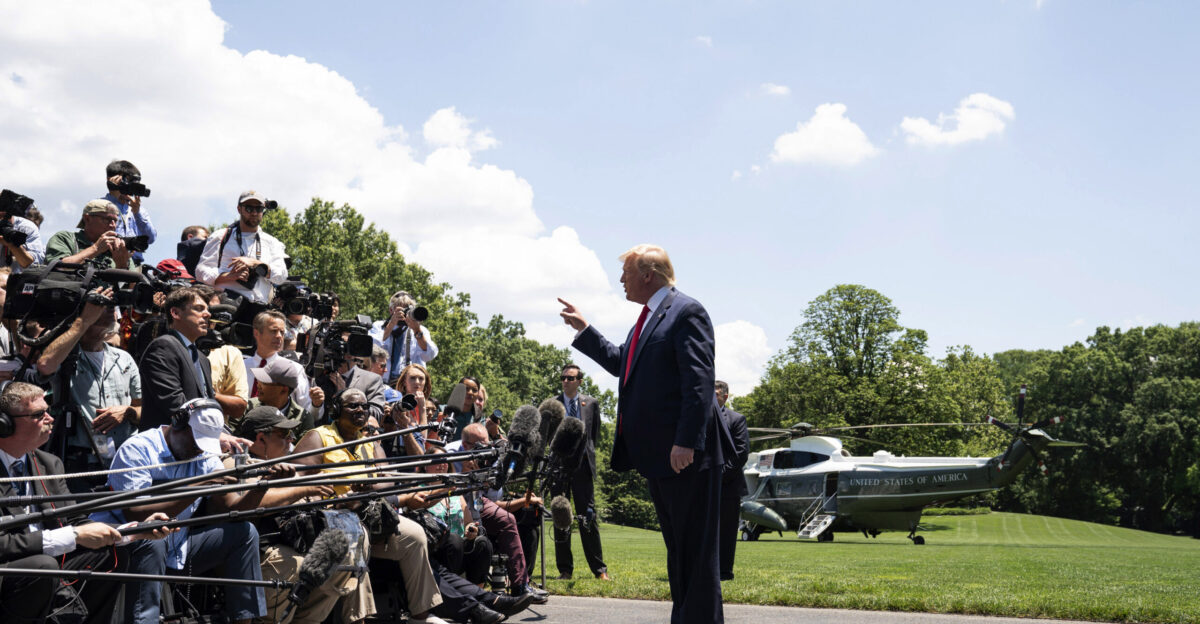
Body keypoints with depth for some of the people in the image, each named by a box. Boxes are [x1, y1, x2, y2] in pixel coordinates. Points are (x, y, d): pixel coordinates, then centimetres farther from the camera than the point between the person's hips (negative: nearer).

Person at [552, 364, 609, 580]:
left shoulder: (591, 403, 7)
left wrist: (587, 451, 10)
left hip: (582, 465, 0)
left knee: (588, 517, 0)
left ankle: (599, 569, 5)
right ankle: (565, 569, 10)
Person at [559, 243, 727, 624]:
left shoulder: (686, 312, -11)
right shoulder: (648, 319, 19)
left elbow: (699, 381, -19)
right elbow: (620, 362, 34)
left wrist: (686, 442, -26)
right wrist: (583, 330, 31)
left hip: (686, 455, -10)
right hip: (656, 455, 10)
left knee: (696, 546, -4)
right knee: (676, 544, 15)